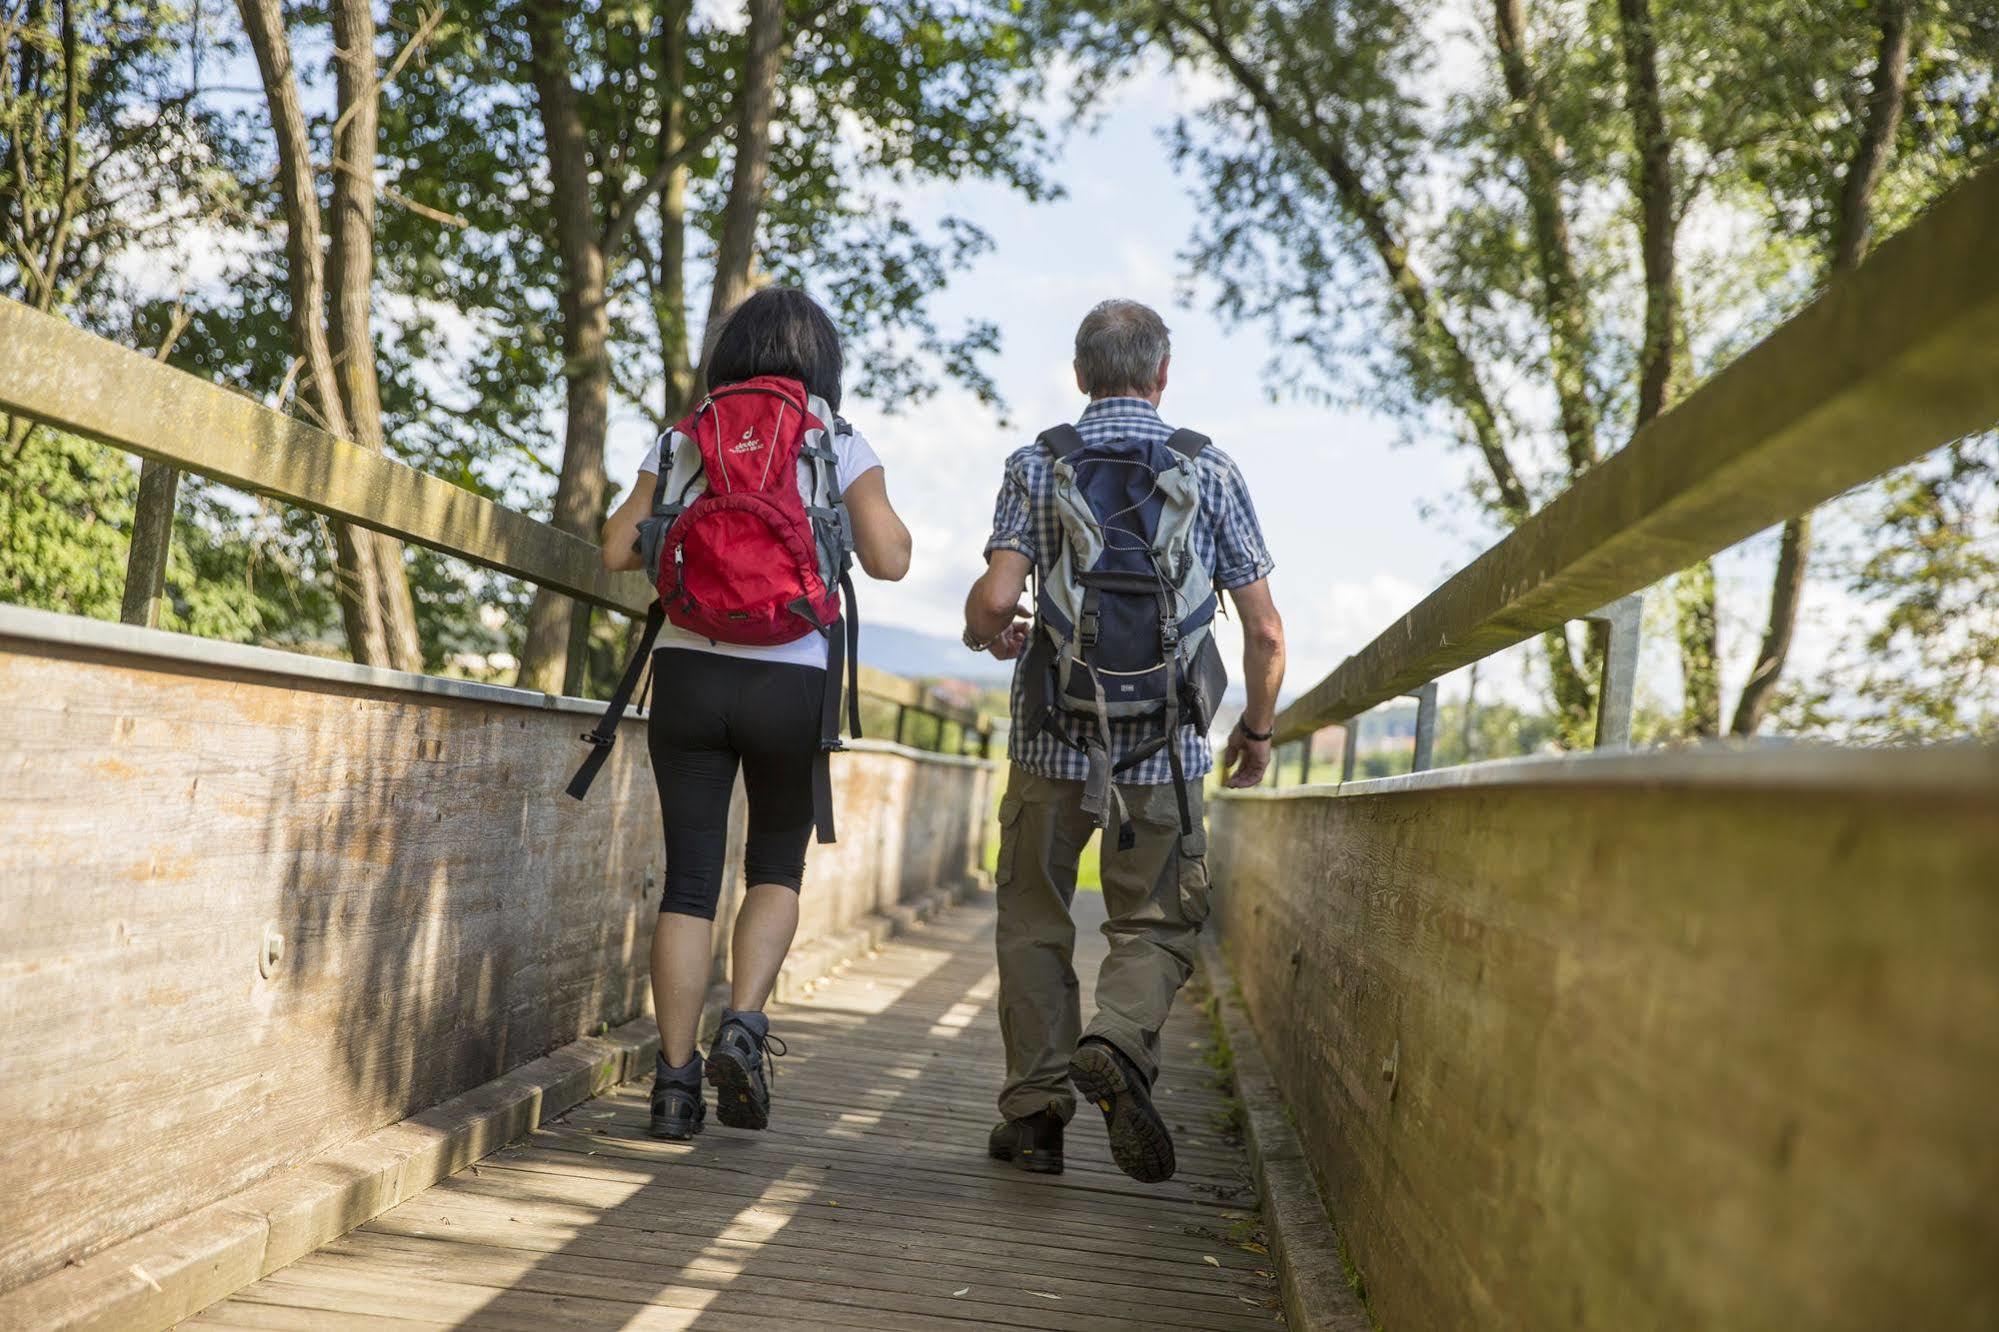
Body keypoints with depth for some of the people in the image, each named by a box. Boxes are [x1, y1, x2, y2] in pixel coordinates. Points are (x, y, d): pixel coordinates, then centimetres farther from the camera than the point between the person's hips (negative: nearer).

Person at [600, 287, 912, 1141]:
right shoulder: (840, 447, 1)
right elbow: (888, 560, -7)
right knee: (777, 866, 17)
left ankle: (676, 1081, 4)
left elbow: (619, 550, 3)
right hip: (792, 680, -1)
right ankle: (743, 1026, -2)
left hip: (689, 672, 1)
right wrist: (875, 516, 13)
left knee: (689, 877, 6)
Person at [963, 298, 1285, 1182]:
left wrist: (989, 635, 13)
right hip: (1165, 747, 0)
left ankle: (1036, 1108, 12)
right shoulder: (1211, 472, 2)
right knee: (1157, 925, 11)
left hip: (1053, 742, 0)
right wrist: (1258, 730, 16)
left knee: (1034, 924, 15)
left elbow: (993, 600, -11)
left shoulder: (1036, 465, 1)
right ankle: (1120, 1043, -16)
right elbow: (1266, 633, 1)